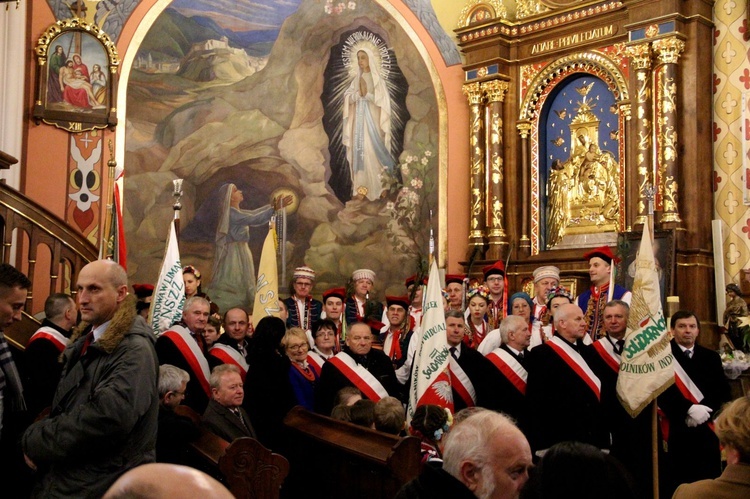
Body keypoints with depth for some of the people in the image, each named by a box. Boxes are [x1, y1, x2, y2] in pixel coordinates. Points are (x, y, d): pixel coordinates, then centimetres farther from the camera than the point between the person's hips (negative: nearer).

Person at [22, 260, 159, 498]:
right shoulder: (84, 342, 12)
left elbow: (108, 418, -31)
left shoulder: (134, 349, -18)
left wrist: (36, 442, -18)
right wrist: (37, 439, -4)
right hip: (63, 479, 8)